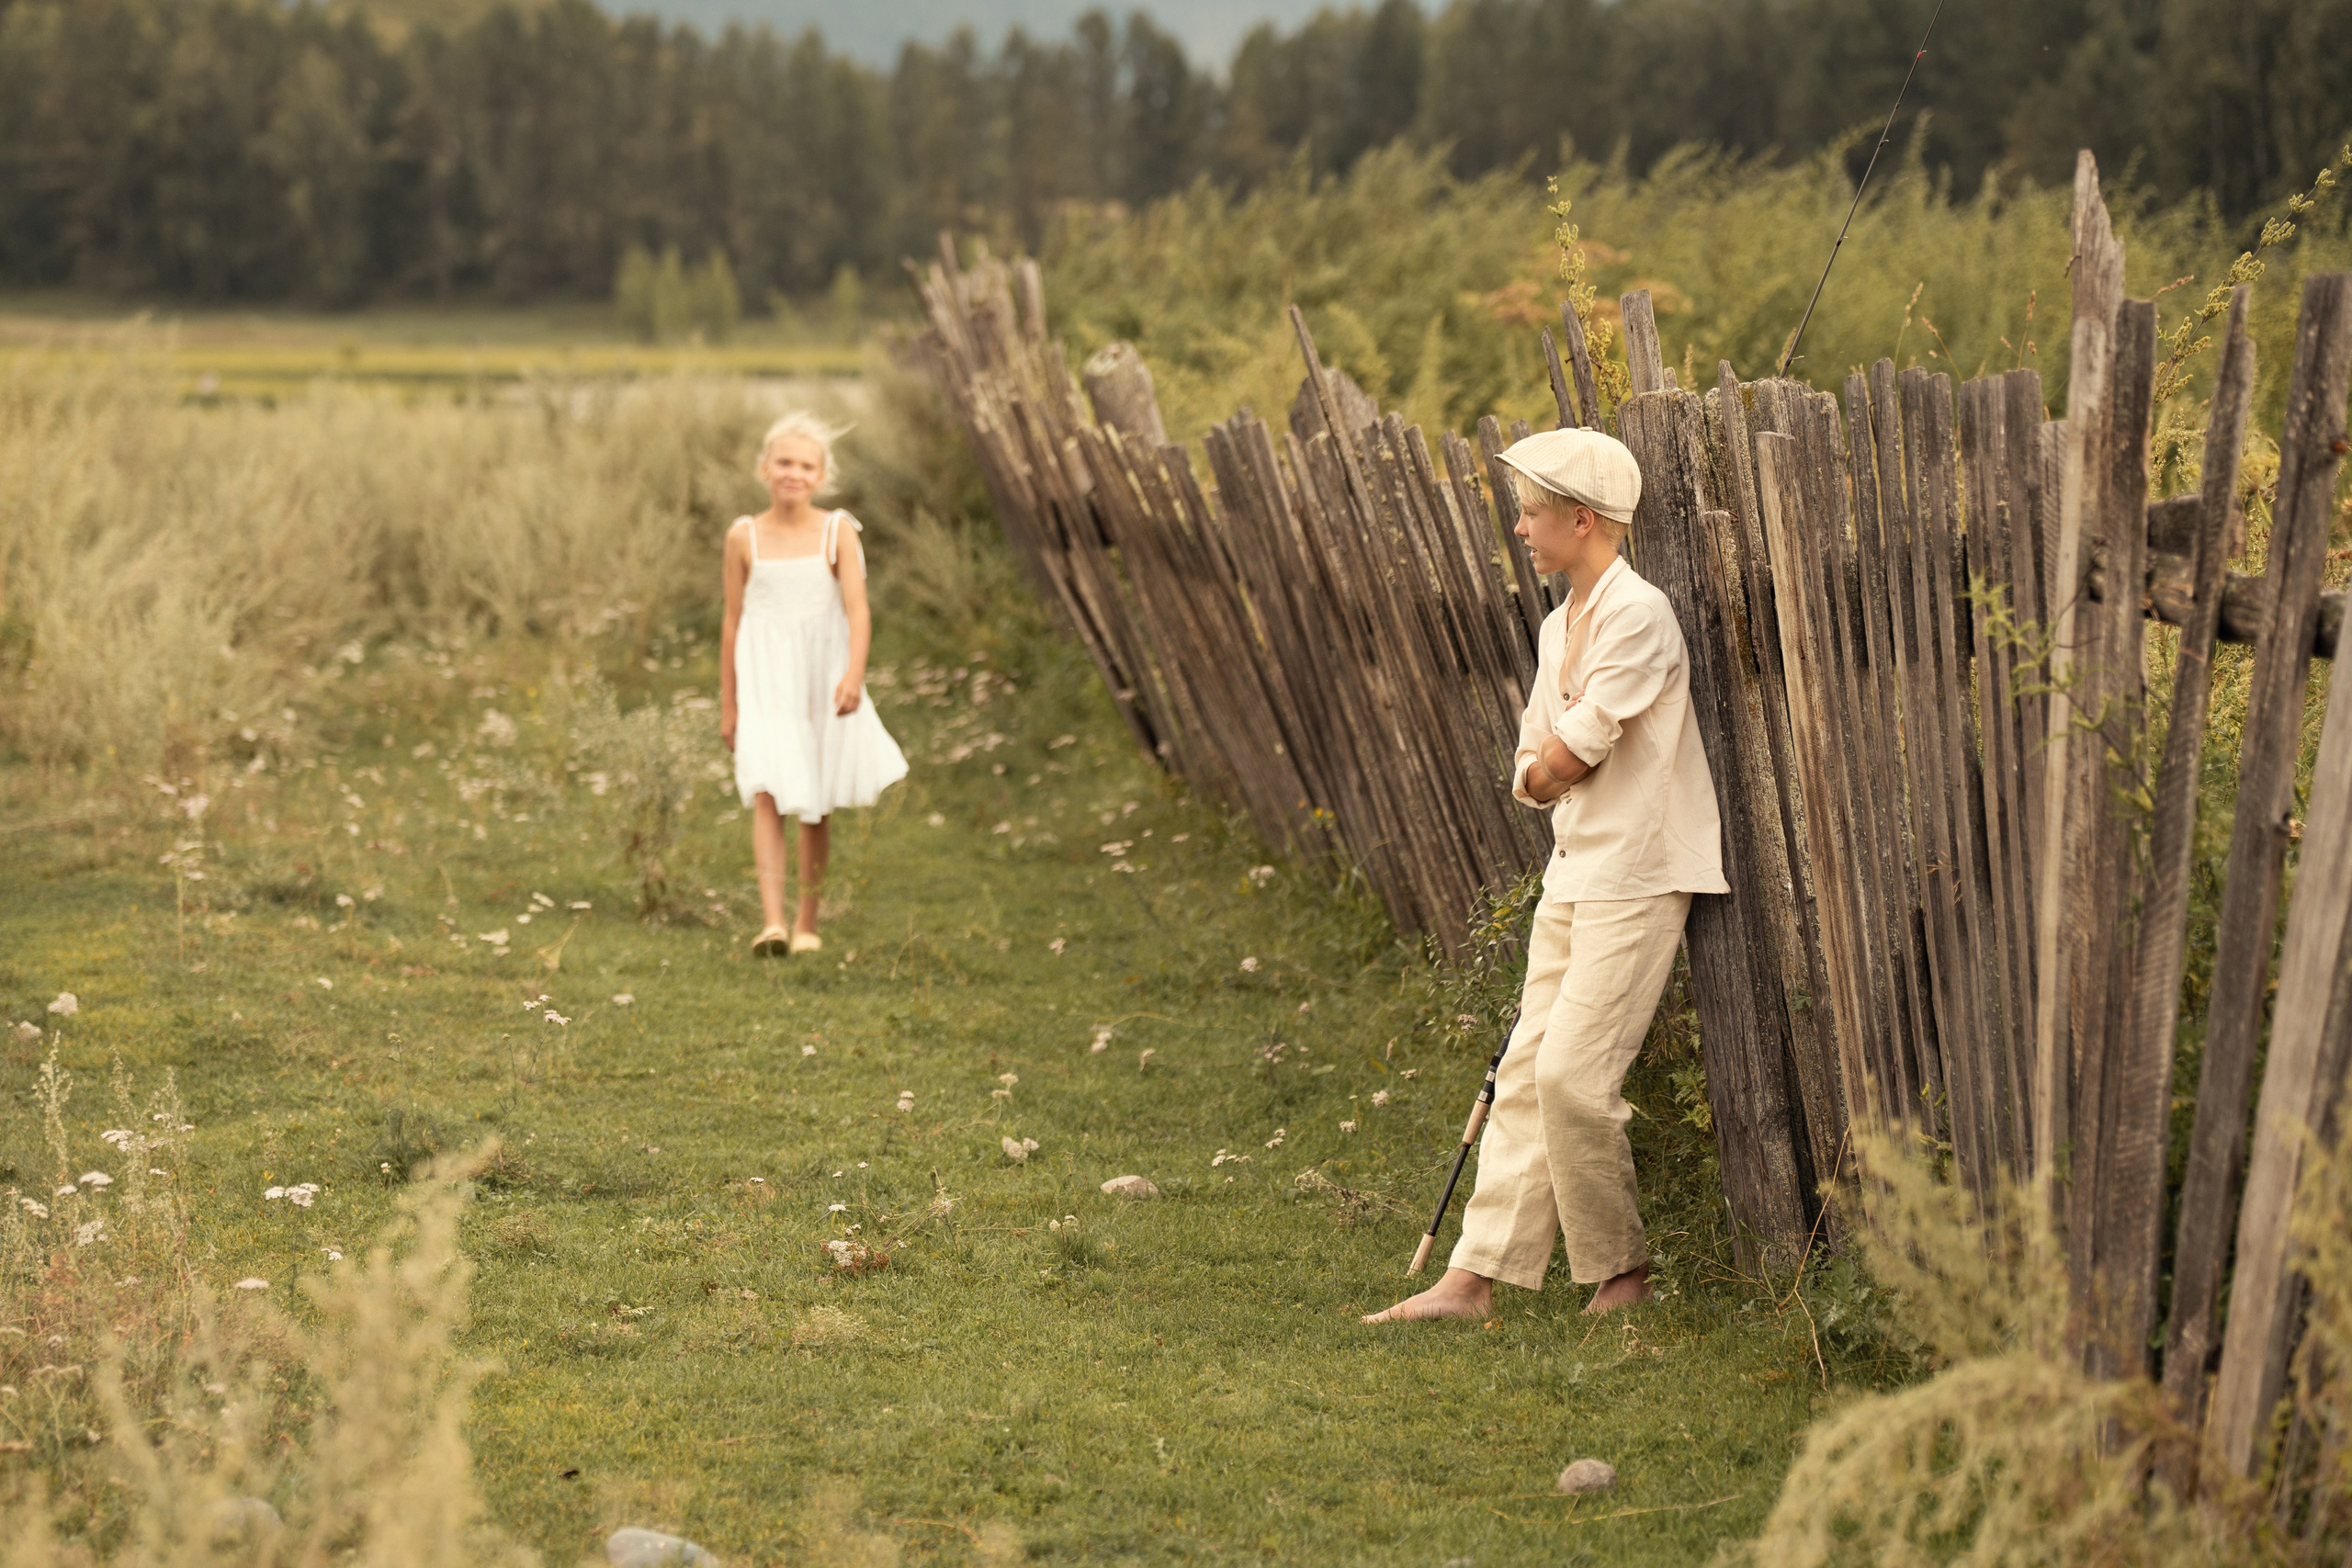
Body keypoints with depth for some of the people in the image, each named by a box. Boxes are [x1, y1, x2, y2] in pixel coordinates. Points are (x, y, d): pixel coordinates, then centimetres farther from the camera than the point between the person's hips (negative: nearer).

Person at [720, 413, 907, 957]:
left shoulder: (837, 531, -3)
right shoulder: (745, 537, 0)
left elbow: (857, 609, -10)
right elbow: (733, 621, 7)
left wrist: (854, 674, -27)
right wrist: (728, 704, 9)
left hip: (823, 682, 0)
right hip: (765, 684, 0)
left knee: (817, 808, 9)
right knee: (767, 795, -16)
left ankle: (808, 921, 23)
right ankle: (772, 921, -24)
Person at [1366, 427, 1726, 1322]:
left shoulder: (1637, 615, -14)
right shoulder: (1559, 626, 14)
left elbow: (1575, 751, -16)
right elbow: (1534, 762, 17)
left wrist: (1545, 773, 5)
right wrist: (1542, 781, -4)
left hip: (1637, 877, -9)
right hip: (1573, 871, 9)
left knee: (1574, 1073, -11)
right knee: (1526, 1073, 5)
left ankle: (1622, 1272, 6)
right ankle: (1473, 1279, 5)